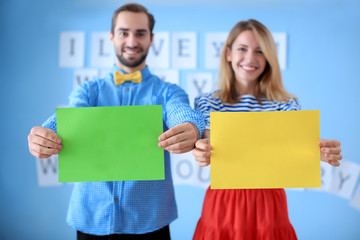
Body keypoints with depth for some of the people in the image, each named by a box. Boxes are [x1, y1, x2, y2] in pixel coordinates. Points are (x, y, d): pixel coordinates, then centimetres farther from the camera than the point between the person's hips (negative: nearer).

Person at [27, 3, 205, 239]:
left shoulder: (167, 92, 1)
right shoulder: (89, 90, 6)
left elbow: (183, 114, -20)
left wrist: (192, 131, -45)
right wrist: (44, 136, -37)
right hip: (91, 219, 1)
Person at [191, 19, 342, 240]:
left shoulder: (285, 105, 0)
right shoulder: (208, 103, 0)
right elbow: (209, 153, -13)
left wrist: (320, 151, -37)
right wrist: (203, 153, -37)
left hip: (268, 205, 1)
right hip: (223, 203, 0)